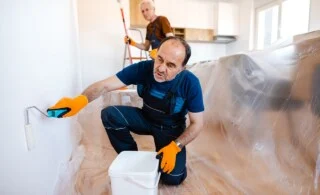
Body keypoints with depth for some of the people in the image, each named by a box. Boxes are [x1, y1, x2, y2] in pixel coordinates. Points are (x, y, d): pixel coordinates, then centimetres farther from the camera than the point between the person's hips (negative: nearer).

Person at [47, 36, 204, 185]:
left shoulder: (190, 83, -28)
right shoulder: (143, 68, -24)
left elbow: (197, 123, -18)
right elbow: (105, 85, -27)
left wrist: (175, 147, -29)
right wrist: (80, 100, -46)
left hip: (172, 128, -2)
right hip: (146, 118, 2)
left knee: (172, 178, -17)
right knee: (110, 114, -22)